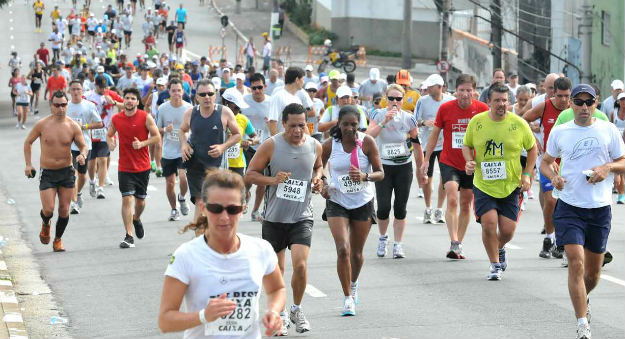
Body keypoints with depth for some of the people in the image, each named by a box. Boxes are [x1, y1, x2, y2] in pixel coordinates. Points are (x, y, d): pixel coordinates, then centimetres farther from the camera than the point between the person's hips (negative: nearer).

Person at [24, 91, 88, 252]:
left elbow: (83, 146, 0)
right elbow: (28, 142, 7)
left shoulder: (73, 126, -4)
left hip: (67, 172, 1)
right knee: (48, 210, -11)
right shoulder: (42, 125, -6)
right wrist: (28, 164, 2)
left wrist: (82, 155, -23)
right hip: (47, 173, -1)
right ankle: (45, 225, 24)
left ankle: (58, 240, 23)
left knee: (64, 211, 3)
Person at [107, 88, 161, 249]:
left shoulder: (145, 117, -6)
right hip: (124, 167, 0)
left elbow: (157, 137, -5)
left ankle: (136, 219, 46)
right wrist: (110, 143, -7)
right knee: (127, 199, -12)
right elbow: (109, 135, 16)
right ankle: (129, 237, -12)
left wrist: (142, 143, -20)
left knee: (140, 200, 12)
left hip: (143, 167, 0)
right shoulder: (116, 119, 0)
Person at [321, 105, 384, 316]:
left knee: (356, 253, 11)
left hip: (363, 203, 1)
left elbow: (380, 173, -8)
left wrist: (365, 176, -28)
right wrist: (323, 185, -10)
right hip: (337, 202, -1)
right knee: (343, 249, -16)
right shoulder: (330, 145, -8)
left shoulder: (367, 142, -10)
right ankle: (348, 299, -7)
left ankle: (354, 285, 42)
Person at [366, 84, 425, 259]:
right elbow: (368, 136, -20)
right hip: (383, 167, -1)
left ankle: (398, 244, 10)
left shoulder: (409, 118, -2)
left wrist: (420, 169, 9)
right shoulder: (379, 114, -5)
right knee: (383, 207, -7)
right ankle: (383, 238, 20)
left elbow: (417, 145, 6)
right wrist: (384, 122, -29)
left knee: (400, 208, 0)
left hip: (404, 167, 1)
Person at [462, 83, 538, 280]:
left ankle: (499, 249, 36)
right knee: (488, 223, -14)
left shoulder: (519, 124, -5)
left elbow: (532, 148, 8)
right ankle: (495, 264, 9)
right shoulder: (477, 122, -2)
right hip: (483, 185, 0)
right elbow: (467, 145, 14)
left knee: (508, 230, -1)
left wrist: (526, 174, -1)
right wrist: (469, 162, -7)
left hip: (511, 186, 0)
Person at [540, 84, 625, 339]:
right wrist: (553, 176, -6)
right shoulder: (559, 132, 3)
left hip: (600, 208, 1)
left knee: (593, 270, 12)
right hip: (569, 207, -1)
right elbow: (546, 162, 15)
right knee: (576, 264, -14)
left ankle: (583, 300, 45)